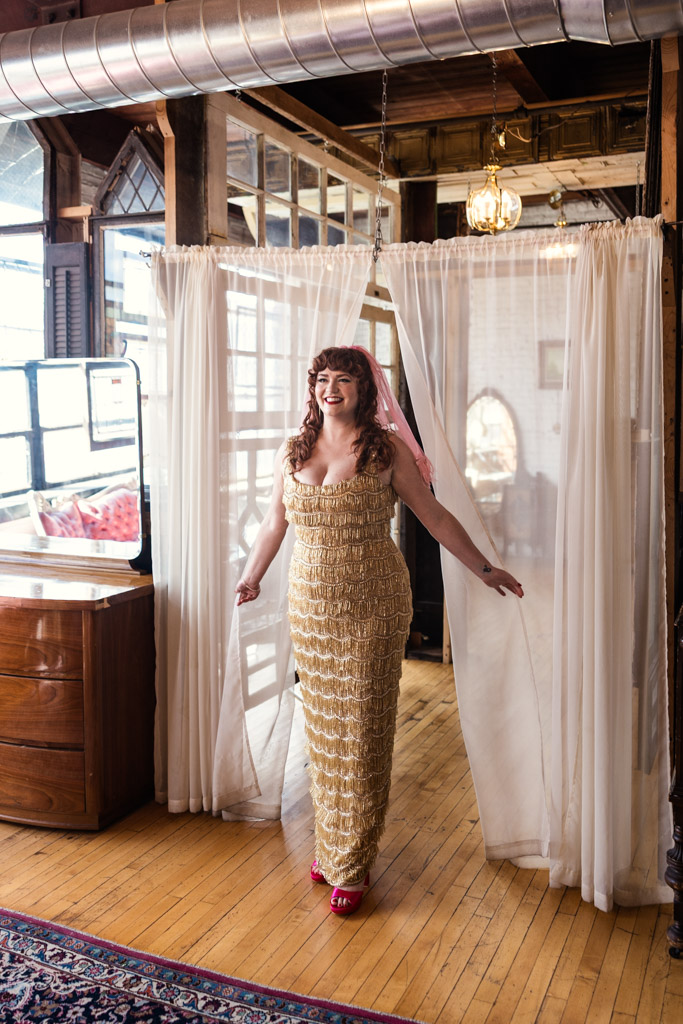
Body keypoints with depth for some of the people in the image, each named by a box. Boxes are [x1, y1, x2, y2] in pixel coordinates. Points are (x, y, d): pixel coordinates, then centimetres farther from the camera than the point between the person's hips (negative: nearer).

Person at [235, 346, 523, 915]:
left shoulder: (387, 450, -5)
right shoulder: (293, 452, 5)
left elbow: (434, 515, 0)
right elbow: (274, 522, 18)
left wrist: (485, 569, 2)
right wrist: (251, 578, 26)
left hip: (373, 605, -3)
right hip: (311, 603, 4)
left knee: (362, 728, 3)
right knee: (322, 724, 11)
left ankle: (354, 865, 17)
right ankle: (330, 843, 30)